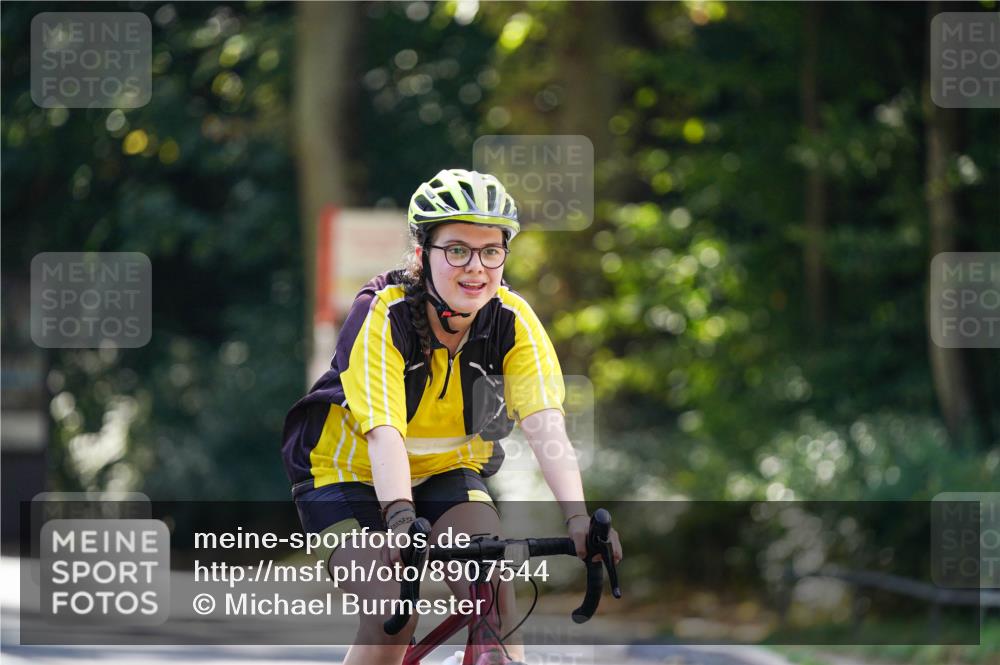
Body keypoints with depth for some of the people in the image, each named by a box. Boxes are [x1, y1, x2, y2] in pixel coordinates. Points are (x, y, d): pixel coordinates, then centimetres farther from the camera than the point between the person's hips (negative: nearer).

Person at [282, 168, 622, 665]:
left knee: (489, 588, -23)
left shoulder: (512, 321, -19)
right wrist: (400, 520, -55)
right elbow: (384, 434, -39)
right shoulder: (382, 316, -28)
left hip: (445, 474, 3)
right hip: (351, 475, -3)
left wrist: (577, 516, -46)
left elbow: (546, 426, -30)